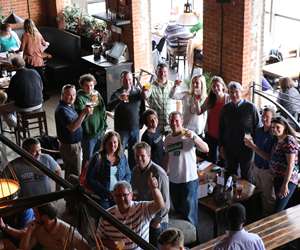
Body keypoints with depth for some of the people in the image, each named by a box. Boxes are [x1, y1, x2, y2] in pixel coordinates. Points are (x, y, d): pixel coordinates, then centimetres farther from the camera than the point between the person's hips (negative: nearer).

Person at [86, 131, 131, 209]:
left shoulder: (122, 157, 10)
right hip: (103, 198, -2)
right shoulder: (97, 158, -1)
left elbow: (128, 174, 14)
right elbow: (90, 179, -3)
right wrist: (107, 193, -11)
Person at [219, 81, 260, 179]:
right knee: (230, 175, 12)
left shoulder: (250, 107, -7)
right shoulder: (225, 109, 4)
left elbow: (257, 127, -2)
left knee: (246, 176, 9)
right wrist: (221, 145, 8)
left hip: (246, 149, -3)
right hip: (229, 148, 3)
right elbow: (221, 128, 13)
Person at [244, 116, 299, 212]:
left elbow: (291, 164, -17)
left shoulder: (289, 141, -14)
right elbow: (269, 158, 12)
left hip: (287, 180, -9)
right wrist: (253, 146, 10)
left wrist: (285, 184, -19)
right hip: (277, 179, 9)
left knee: (278, 212, -10)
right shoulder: (278, 141, 13)